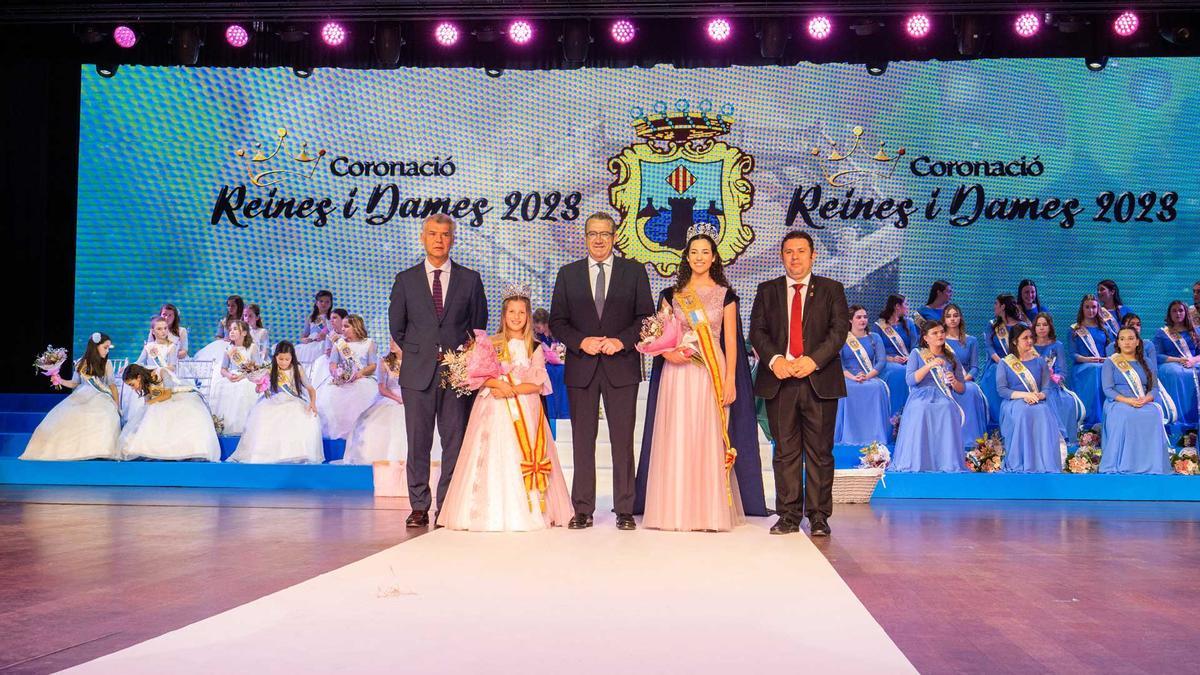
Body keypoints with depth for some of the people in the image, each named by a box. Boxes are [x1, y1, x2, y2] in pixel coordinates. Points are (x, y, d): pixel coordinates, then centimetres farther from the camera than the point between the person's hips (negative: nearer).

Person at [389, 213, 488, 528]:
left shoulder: (470, 279, 7)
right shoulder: (406, 279, 8)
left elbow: (478, 325, 13)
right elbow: (396, 327, 13)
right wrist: (418, 353, 11)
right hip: (418, 372, 0)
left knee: (455, 442, 2)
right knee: (418, 443, 2)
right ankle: (419, 507, 9)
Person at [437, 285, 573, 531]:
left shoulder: (535, 347, 9)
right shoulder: (490, 343, 9)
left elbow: (538, 384, 1)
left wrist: (511, 390, -13)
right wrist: (498, 383, -17)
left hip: (525, 410, 0)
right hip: (495, 410, 0)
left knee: (524, 456, -7)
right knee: (495, 457, -8)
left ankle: (530, 511, -4)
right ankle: (495, 512, -7)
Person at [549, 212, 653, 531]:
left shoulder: (634, 271, 7)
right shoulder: (568, 273, 10)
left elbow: (646, 317, 4)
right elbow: (557, 321, 7)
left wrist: (622, 340, -12)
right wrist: (581, 342, -10)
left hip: (621, 365, -1)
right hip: (581, 367, 1)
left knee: (623, 441, 0)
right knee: (582, 441, 4)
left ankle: (625, 510, 7)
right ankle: (583, 510, 10)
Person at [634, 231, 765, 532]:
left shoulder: (725, 295, 7)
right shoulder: (671, 294, 11)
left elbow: (731, 341, 4)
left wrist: (730, 380, -5)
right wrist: (668, 353, -9)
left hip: (712, 373, -1)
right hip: (678, 374, 1)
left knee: (710, 439, -2)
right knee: (677, 440, -1)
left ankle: (711, 512, 3)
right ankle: (677, 510, 5)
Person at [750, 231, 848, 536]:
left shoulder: (831, 290, 9)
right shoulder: (767, 291, 13)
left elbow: (840, 329, -2)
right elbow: (757, 330, 4)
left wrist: (813, 360, -16)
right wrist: (774, 359, -14)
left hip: (820, 380, -1)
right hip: (779, 382, 1)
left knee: (820, 452, 1)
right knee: (785, 451, 3)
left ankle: (818, 516, 9)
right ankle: (789, 516, 9)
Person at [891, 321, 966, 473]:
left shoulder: (951, 357, 19)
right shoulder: (917, 354, 12)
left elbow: (961, 389, 19)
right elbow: (910, 380, -4)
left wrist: (954, 382, -5)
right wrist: (929, 365, -14)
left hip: (944, 401, 2)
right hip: (921, 401, -2)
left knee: (948, 410, -33)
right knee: (921, 410, -36)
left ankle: (949, 464, -30)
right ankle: (916, 464, -27)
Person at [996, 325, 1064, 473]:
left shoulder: (1040, 362, 17)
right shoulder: (1005, 363, 9)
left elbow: (1046, 388, 7)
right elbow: (1001, 390, -3)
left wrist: (1038, 395, -17)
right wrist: (1024, 395, -18)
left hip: (1037, 403, 2)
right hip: (1013, 403, -2)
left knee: (1043, 412, -35)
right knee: (1023, 411, -38)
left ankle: (1046, 463, -33)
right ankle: (1021, 463, -37)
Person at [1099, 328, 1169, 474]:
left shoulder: (1144, 363, 19)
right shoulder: (1110, 362, 9)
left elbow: (1153, 388, 12)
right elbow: (1108, 390, -1)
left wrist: (1146, 399, -12)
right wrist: (1127, 400, -18)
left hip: (1144, 404, 3)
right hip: (1118, 403, -3)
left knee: (1154, 413, -32)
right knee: (1125, 415, -38)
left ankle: (1152, 466, -28)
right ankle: (1123, 467, -34)